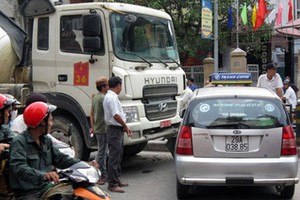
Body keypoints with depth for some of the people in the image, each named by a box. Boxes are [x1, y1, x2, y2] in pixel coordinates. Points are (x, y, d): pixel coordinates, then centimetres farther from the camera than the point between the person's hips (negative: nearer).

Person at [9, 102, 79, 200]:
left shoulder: (46, 140, 14)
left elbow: (60, 158, 17)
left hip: (47, 187, 7)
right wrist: (43, 175, -45)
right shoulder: (19, 142, -12)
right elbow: (19, 168, -27)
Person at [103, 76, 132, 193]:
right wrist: (125, 126, -10)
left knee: (118, 157, 17)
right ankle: (112, 184, -2)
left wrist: (124, 127, 16)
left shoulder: (111, 97, 16)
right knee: (114, 158, -6)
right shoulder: (111, 98, -17)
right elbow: (116, 115, -22)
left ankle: (116, 180, 26)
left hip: (118, 130, 11)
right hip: (115, 130, -11)